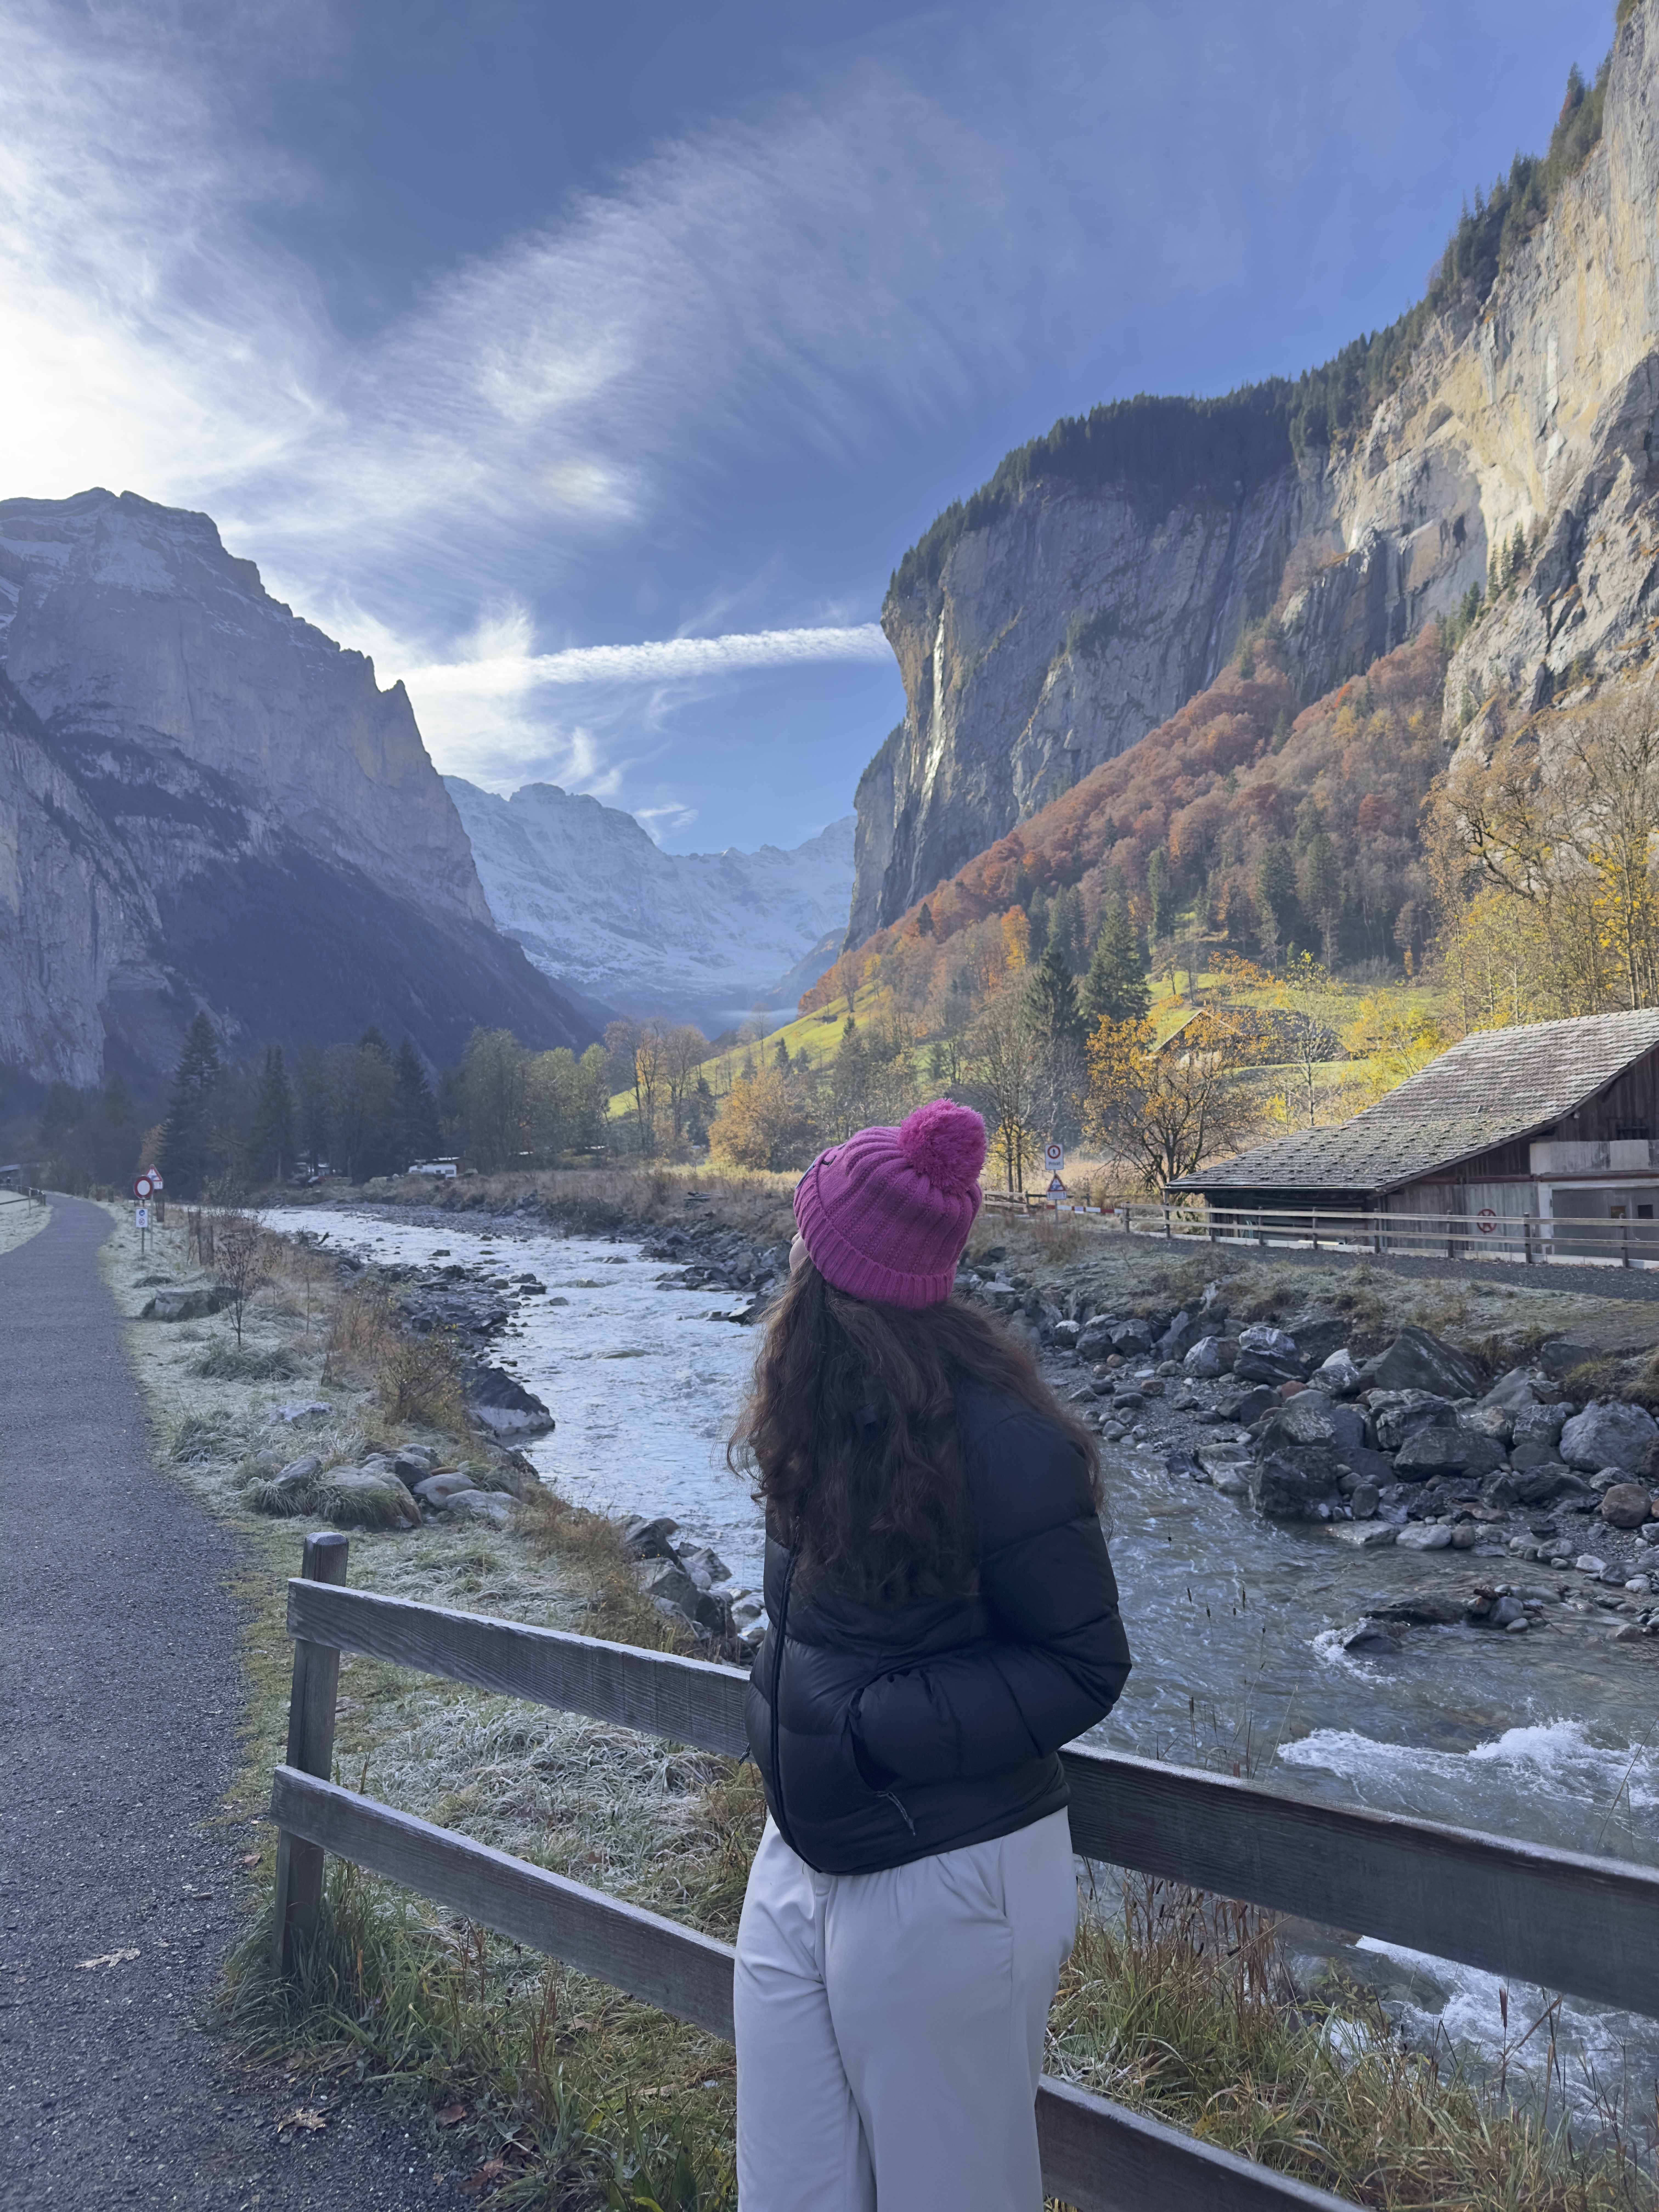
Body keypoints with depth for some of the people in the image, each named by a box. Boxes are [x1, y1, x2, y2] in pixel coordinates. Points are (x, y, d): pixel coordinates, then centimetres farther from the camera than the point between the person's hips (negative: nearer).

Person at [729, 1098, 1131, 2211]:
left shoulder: (1000, 1442, -23)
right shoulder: (836, 1410, -1)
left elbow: (1082, 1668, -16)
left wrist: (872, 1725, -23)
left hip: (946, 1888, -7)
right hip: (802, 1868, 7)